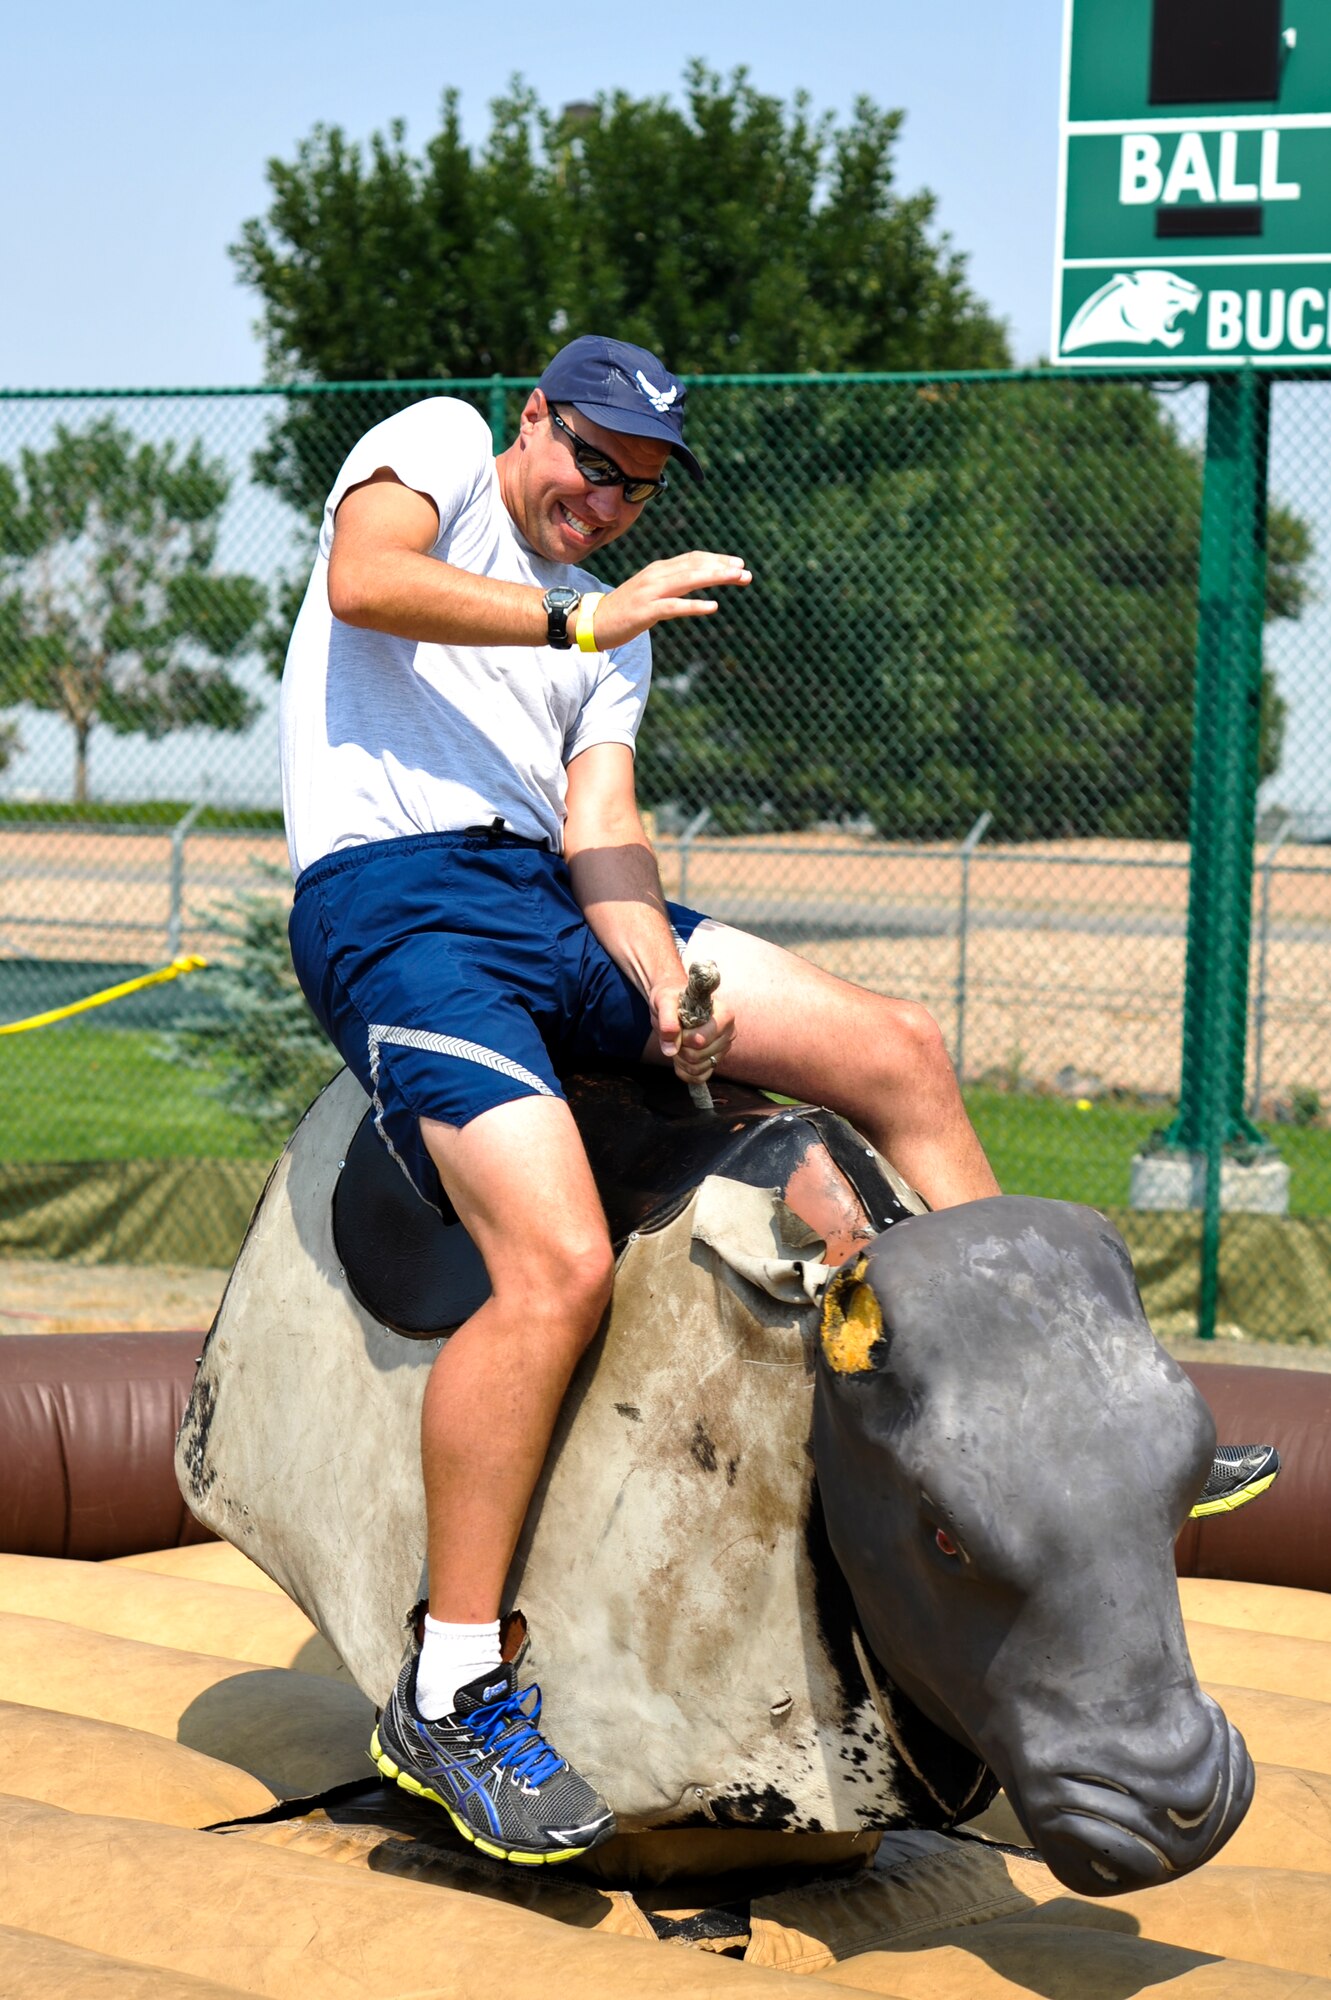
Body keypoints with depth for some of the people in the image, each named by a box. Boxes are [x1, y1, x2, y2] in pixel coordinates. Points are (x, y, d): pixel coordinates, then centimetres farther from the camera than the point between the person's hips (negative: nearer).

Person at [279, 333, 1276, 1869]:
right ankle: (449, 1696, -18)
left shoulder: (612, 634, 23)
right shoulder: (437, 445, 8)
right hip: (395, 901, -8)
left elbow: (600, 829, 8)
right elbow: (364, 581, -15)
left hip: (555, 908, 8)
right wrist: (586, 618, -11)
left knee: (900, 1054, 3)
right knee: (559, 1264, -26)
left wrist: (674, 1003, -11)